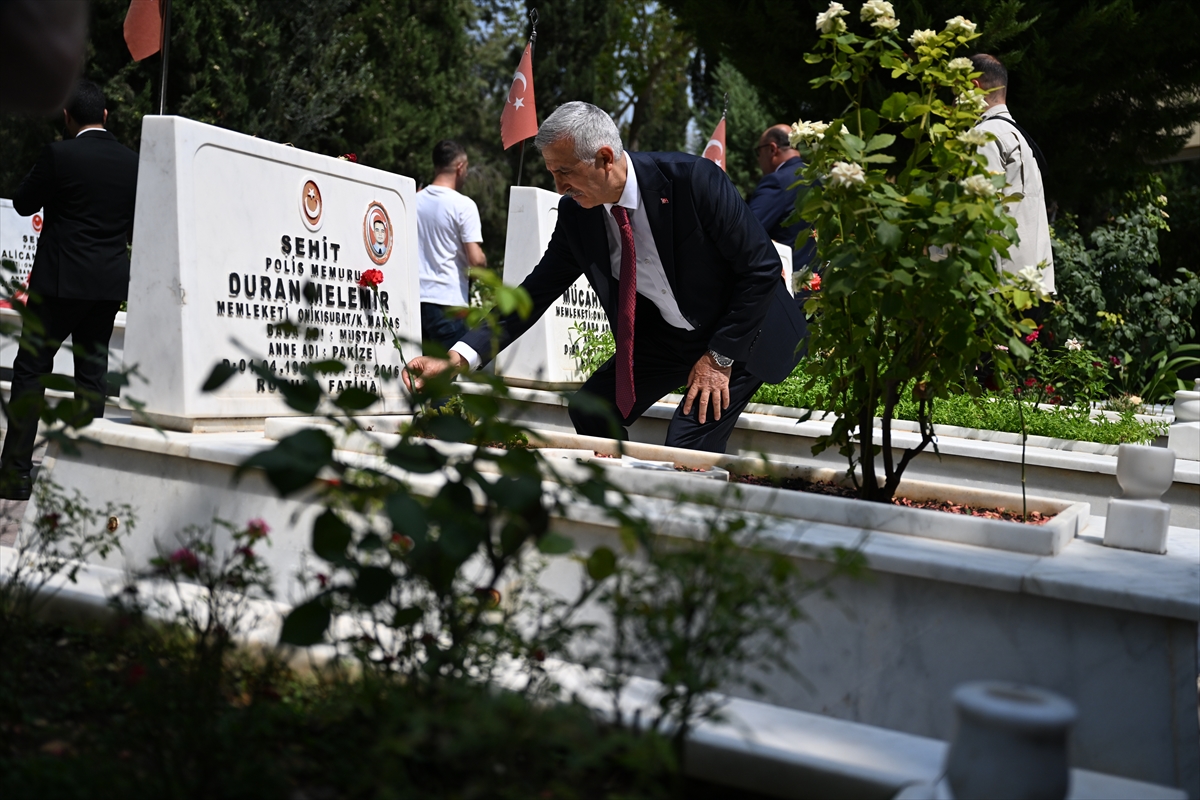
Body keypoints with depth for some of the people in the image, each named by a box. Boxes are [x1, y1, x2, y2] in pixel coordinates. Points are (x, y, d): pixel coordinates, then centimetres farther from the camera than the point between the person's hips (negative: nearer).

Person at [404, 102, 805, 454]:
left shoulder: (693, 178, -27)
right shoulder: (575, 213, -11)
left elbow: (762, 266, -20)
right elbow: (536, 292, -6)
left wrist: (720, 356, -20)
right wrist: (457, 359, -18)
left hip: (739, 333, -5)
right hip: (662, 334, 6)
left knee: (686, 449, -19)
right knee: (590, 413, -5)